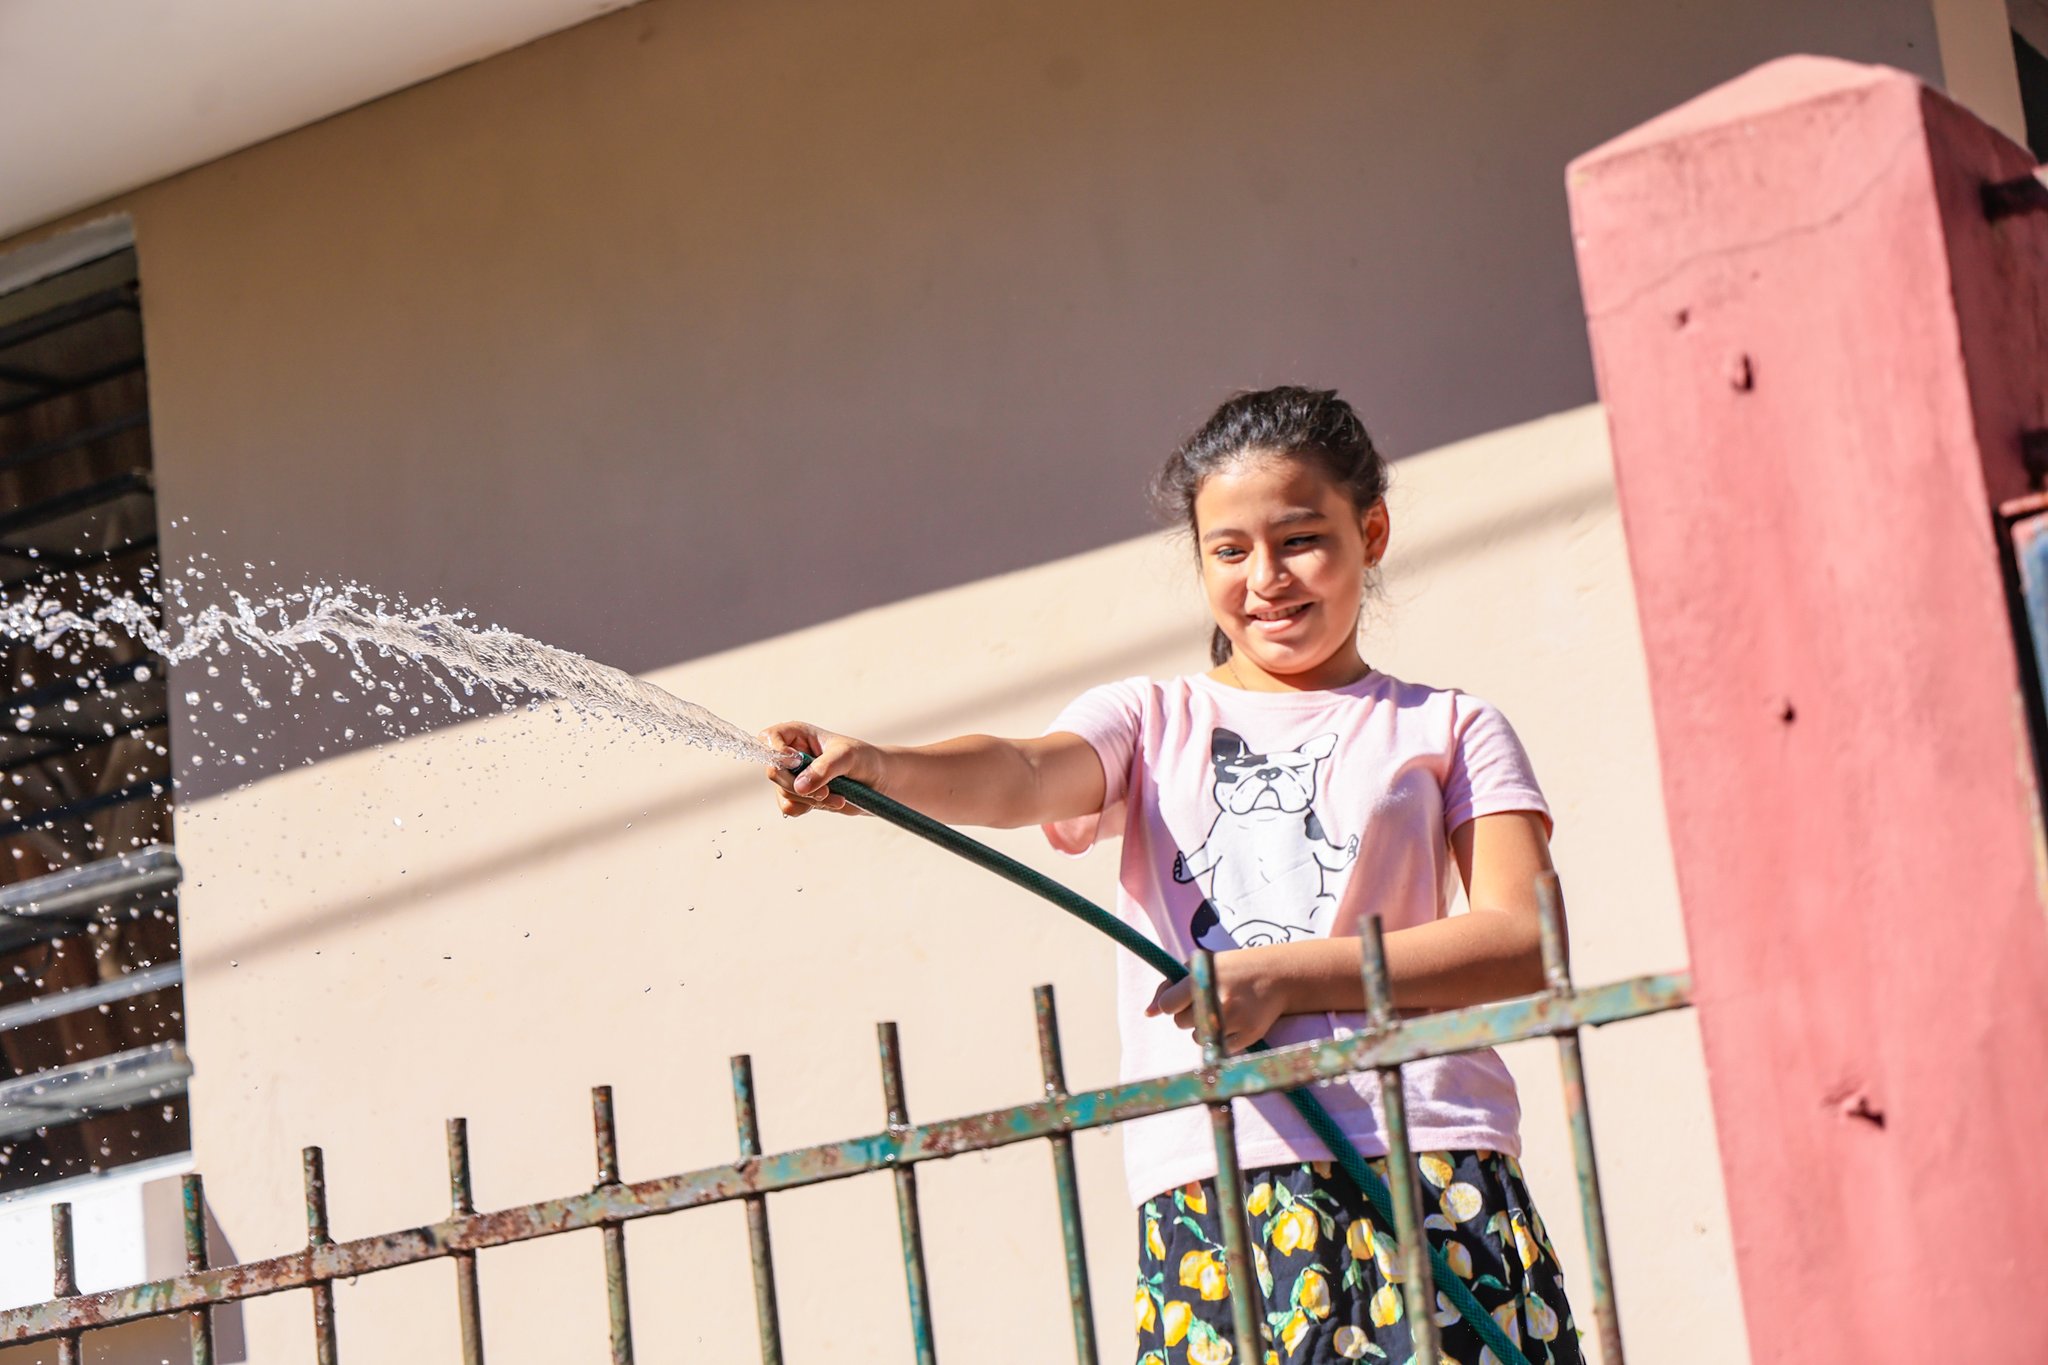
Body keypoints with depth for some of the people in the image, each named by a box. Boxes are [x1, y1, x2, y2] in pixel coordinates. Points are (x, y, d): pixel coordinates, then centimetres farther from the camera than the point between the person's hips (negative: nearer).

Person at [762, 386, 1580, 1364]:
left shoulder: (1449, 730, 12)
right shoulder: (1153, 721, 16)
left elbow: (1524, 938, 0)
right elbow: (1020, 778, -5)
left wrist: (1285, 973, -10)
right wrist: (881, 770, -28)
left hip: (1426, 1172, -1)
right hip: (1207, 1187, 1)